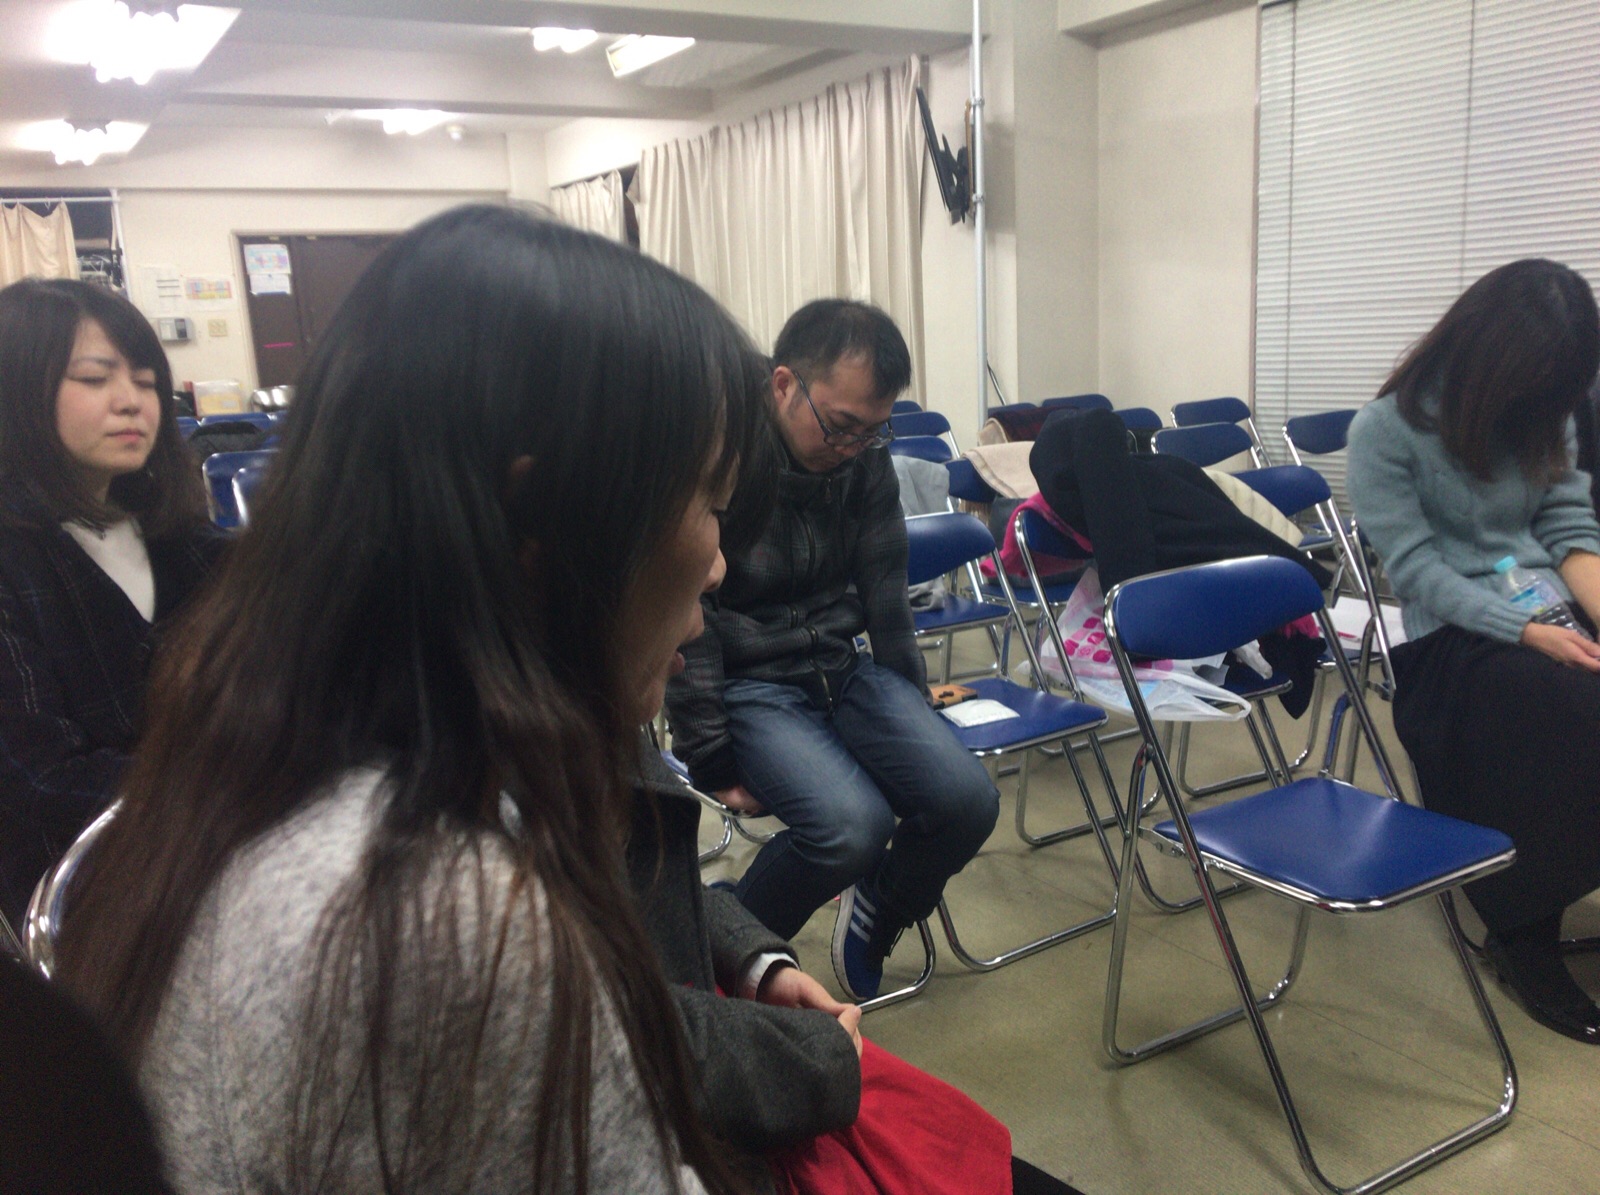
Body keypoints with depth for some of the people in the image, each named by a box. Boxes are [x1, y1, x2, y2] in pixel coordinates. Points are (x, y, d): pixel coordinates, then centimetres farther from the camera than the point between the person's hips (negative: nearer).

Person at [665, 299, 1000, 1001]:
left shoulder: (863, 456, 0)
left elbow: (884, 591, 11)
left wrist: (913, 717, 17)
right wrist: (711, 764, -11)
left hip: (844, 666, 6)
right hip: (749, 683, -5)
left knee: (966, 800, -13)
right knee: (854, 824, -28)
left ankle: (874, 917, 19)